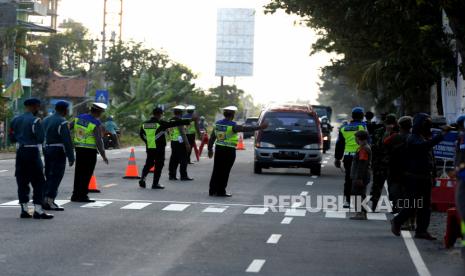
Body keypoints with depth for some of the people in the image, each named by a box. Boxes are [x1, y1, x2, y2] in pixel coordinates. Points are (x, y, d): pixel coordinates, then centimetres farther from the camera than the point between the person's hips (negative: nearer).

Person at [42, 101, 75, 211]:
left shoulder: (46, 120, 13)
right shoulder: (62, 122, -13)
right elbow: (67, 141, -17)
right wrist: (71, 157, -15)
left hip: (47, 150, 8)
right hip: (58, 151, -8)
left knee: (49, 176, 14)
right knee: (56, 177, -6)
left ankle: (45, 200, 15)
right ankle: (49, 201, -11)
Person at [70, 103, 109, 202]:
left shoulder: (79, 118, 5)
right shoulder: (96, 124, -14)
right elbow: (98, 141, -17)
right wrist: (103, 155, -10)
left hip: (79, 149, 6)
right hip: (90, 151, -6)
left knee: (79, 173, 12)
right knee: (86, 174, 0)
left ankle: (76, 195, 16)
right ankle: (82, 196, 0)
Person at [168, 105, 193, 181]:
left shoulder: (170, 121, 10)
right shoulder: (179, 121, -15)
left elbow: (169, 132, 16)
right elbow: (183, 133, -18)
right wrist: (187, 143, -18)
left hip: (173, 142, 8)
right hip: (180, 142, -8)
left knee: (174, 159, 11)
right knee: (183, 159, -3)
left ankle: (172, 175, 13)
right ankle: (184, 176, -3)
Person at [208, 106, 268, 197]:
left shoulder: (217, 124, 6)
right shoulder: (232, 126, -15)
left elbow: (212, 138, 12)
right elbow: (246, 129, -17)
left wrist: (210, 149, 22)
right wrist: (260, 127, -14)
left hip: (219, 149, 6)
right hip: (229, 151, -6)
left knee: (216, 171, 10)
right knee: (224, 172, 0)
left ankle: (212, 191, 12)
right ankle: (221, 191, 3)